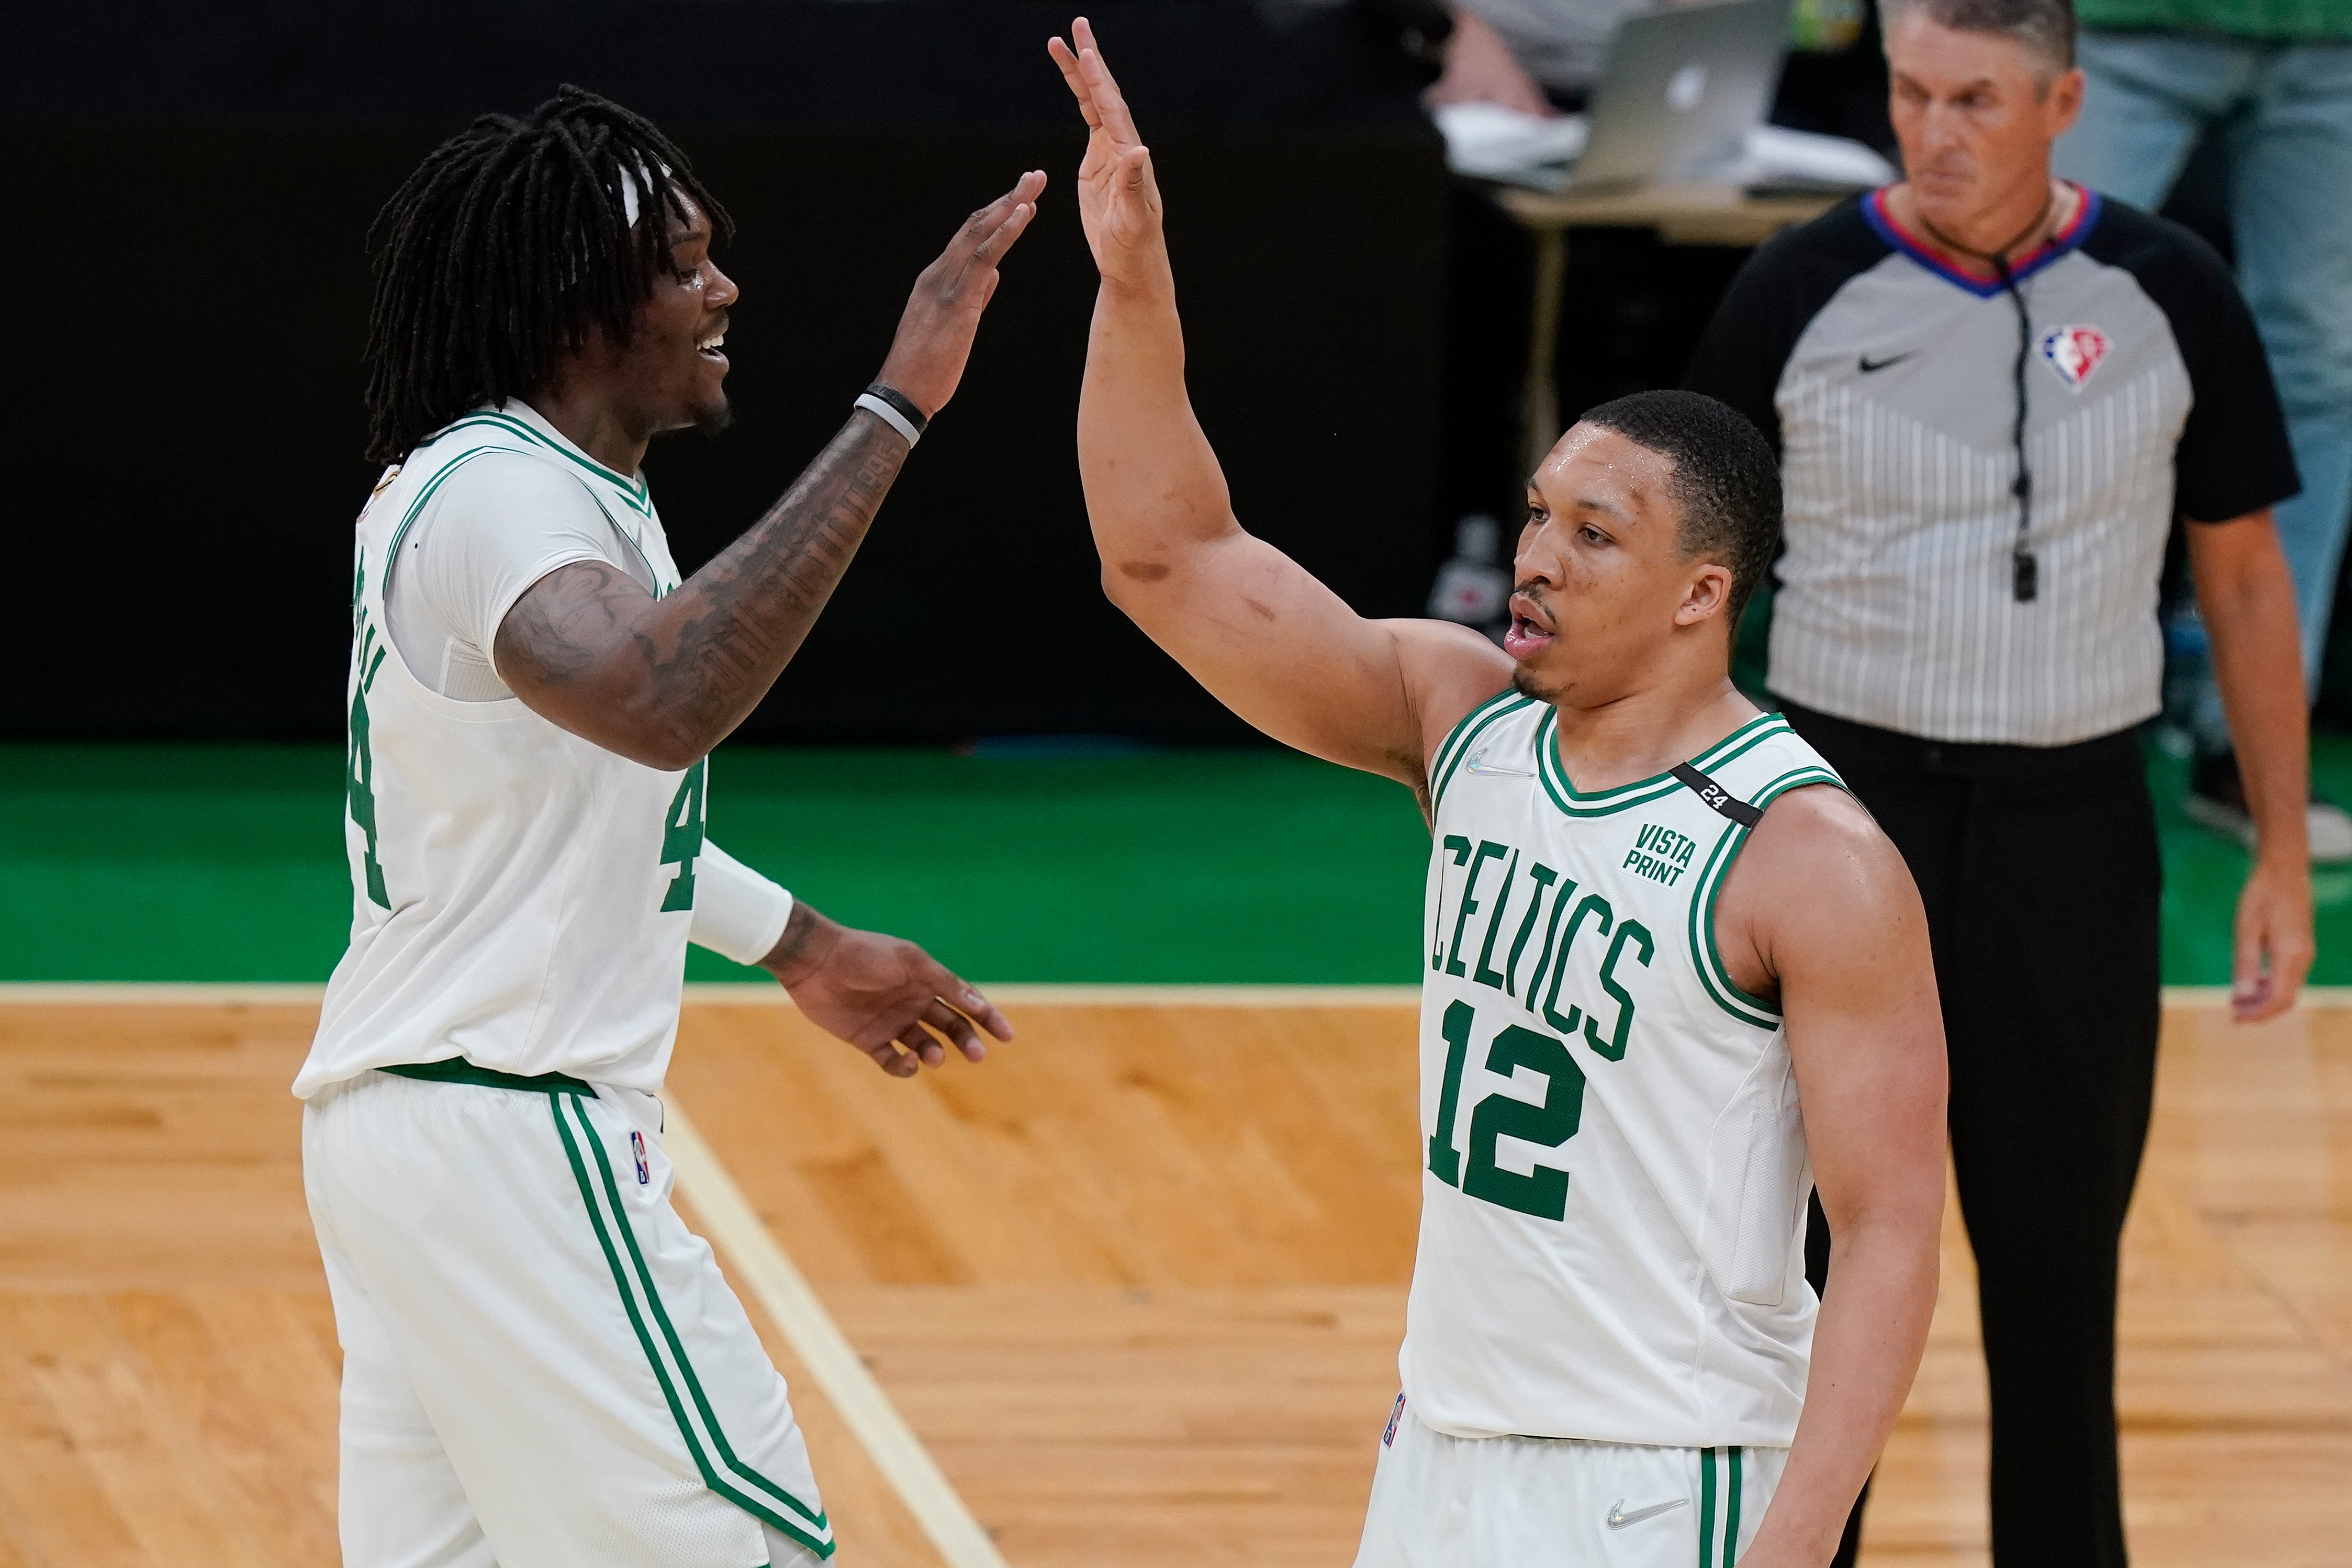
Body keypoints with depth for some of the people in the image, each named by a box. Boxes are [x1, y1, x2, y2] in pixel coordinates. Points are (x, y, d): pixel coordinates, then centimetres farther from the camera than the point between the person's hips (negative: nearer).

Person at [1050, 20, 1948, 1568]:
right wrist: (1136, 281, -12)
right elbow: (1171, 559, 1)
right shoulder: (1466, 716, 3)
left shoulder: (1813, 863, -16)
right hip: (1448, 1437, 7)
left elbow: (1890, 1231, -17)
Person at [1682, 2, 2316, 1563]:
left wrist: (2285, 857, 5)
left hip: (2073, 825, 1)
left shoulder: (2169, 296, -2)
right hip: (1845, 800, -1)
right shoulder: (1805, 291, -5)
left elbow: (2244, 578, 7)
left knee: (2057, 1266, 6)